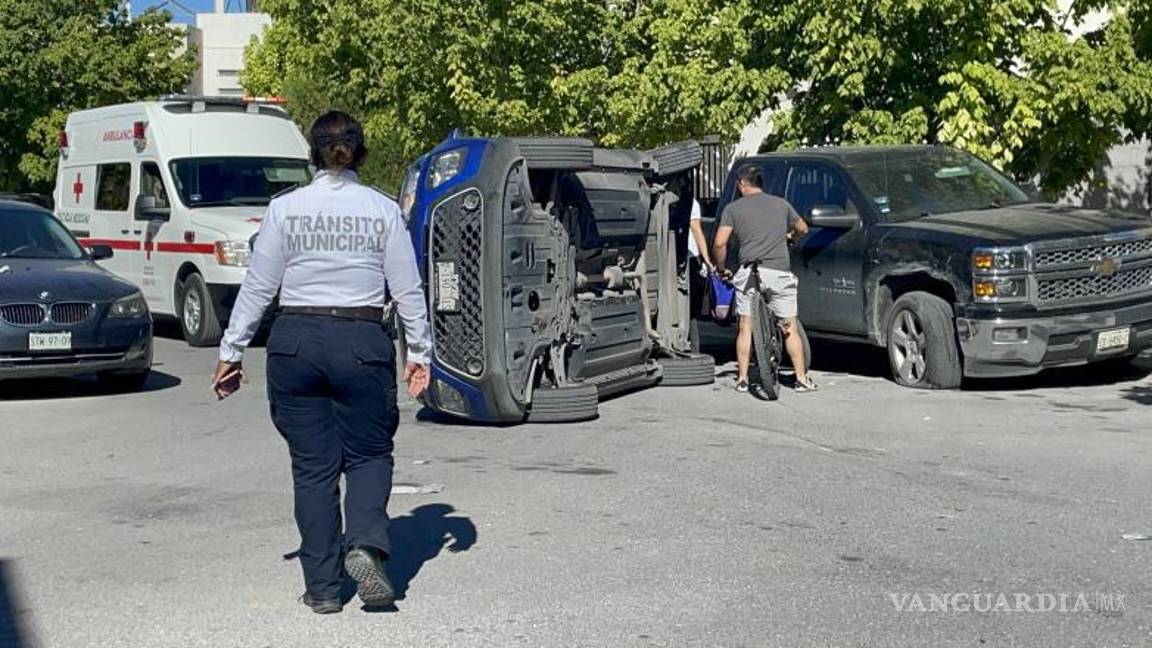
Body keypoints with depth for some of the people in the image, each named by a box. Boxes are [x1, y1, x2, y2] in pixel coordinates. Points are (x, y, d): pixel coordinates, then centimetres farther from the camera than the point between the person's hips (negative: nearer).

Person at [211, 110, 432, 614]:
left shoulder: (285, 208, 0)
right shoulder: (383, 210, 0)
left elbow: (258, 288, 1)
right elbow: (408, 289, 2)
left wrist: (230, 352, 8)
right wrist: (419, 352, 11)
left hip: (296, 343, 1)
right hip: (362, 342, -1)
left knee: (313, 465, 9)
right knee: (369, 453, 15)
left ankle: (323, 586, 12)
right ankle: (366, 544, -11)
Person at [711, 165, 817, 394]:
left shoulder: (733, 208, 5)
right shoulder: (781, 204, 14)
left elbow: (719, 244, -4)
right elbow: (802, 228, 30)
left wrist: (722, 269, 11)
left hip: (749, 273, -1)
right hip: (780, 271, 1)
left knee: (746, 328, 7)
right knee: (790, 328, 7)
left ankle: (742, 379, 7)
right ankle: (802, 379, 8)